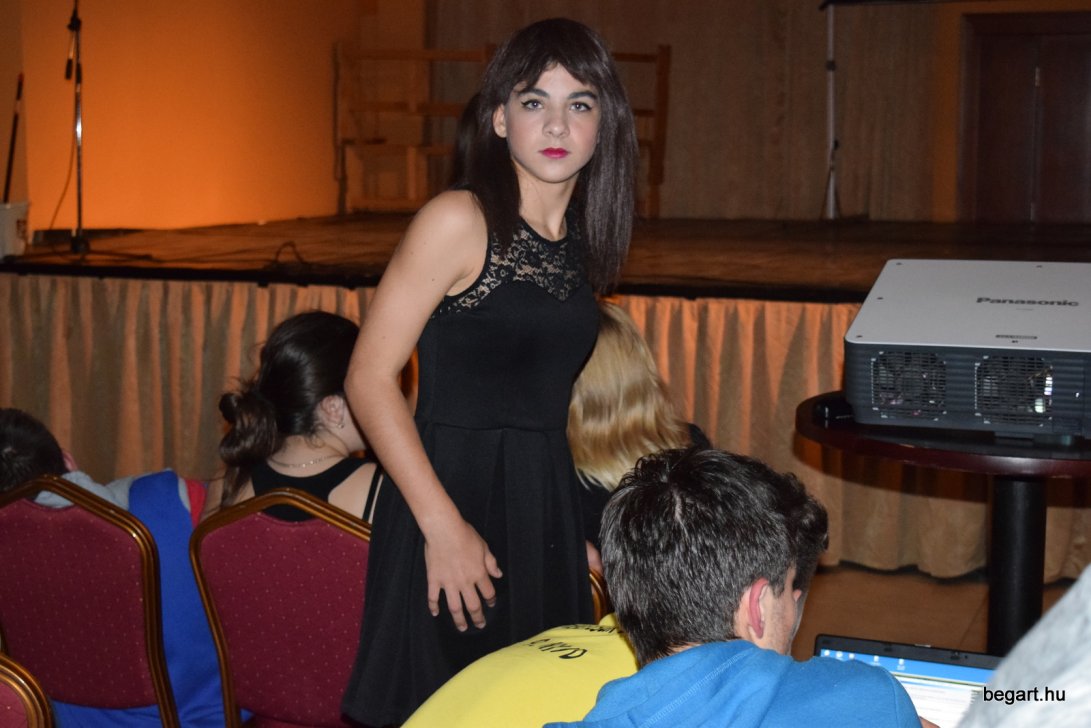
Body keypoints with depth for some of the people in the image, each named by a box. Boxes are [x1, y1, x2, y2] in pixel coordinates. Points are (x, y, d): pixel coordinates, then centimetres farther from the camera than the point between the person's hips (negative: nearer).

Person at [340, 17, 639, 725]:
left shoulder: (584, 239, 9)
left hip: (547, 506, 7)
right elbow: (370, 380, -15)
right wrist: (442, 524, -20)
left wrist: (580, 530, 17)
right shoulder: (459, 222, -11)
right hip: (455, 499, -6)